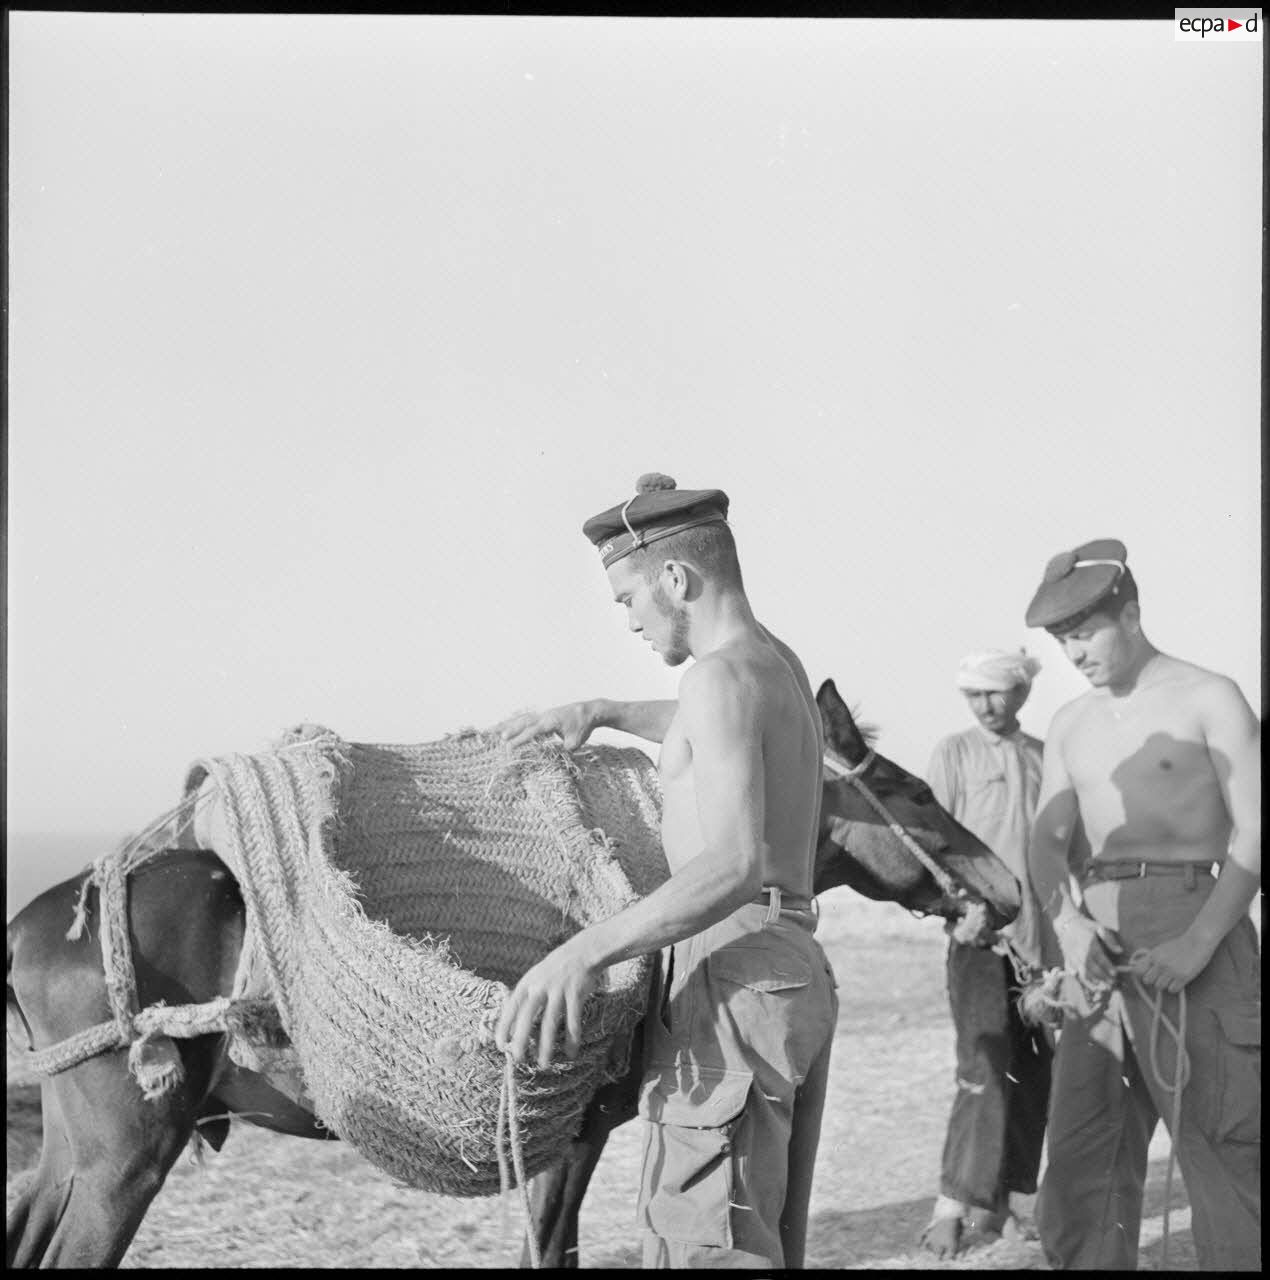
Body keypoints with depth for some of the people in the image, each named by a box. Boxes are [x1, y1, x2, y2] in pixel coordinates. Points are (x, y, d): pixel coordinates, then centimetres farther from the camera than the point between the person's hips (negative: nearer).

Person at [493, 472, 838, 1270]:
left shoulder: (726, 673, -14)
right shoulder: (781, 666, 15)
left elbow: (738, 862, -28)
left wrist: (585, 951, -35)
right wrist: (599, 713, 39)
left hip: (731, 980, -10)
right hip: (799, 972, 10)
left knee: (702, 1248, -12)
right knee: (768, 1245, 12)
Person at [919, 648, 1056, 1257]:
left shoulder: (1046, 758, 13)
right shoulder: (953, 752, 2)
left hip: (1041, 935, 4)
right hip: (979, 933, -4)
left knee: (1033, 1072, 6)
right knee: (985, 1069, -13)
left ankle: (1016, 1195, 15)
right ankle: (953, 1206, -12)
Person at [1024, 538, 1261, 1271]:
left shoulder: (1207, 700, -1)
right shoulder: (1072, 725, 17)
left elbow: (1253, 833, -7)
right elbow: (1048, 842, 13)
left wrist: (1199, 942, -19)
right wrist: (1067, 921, -8)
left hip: (1196, 918, -6)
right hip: (1101, 943, 6)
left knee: (1222, 1146, -9)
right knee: (1084, 1145, 2)